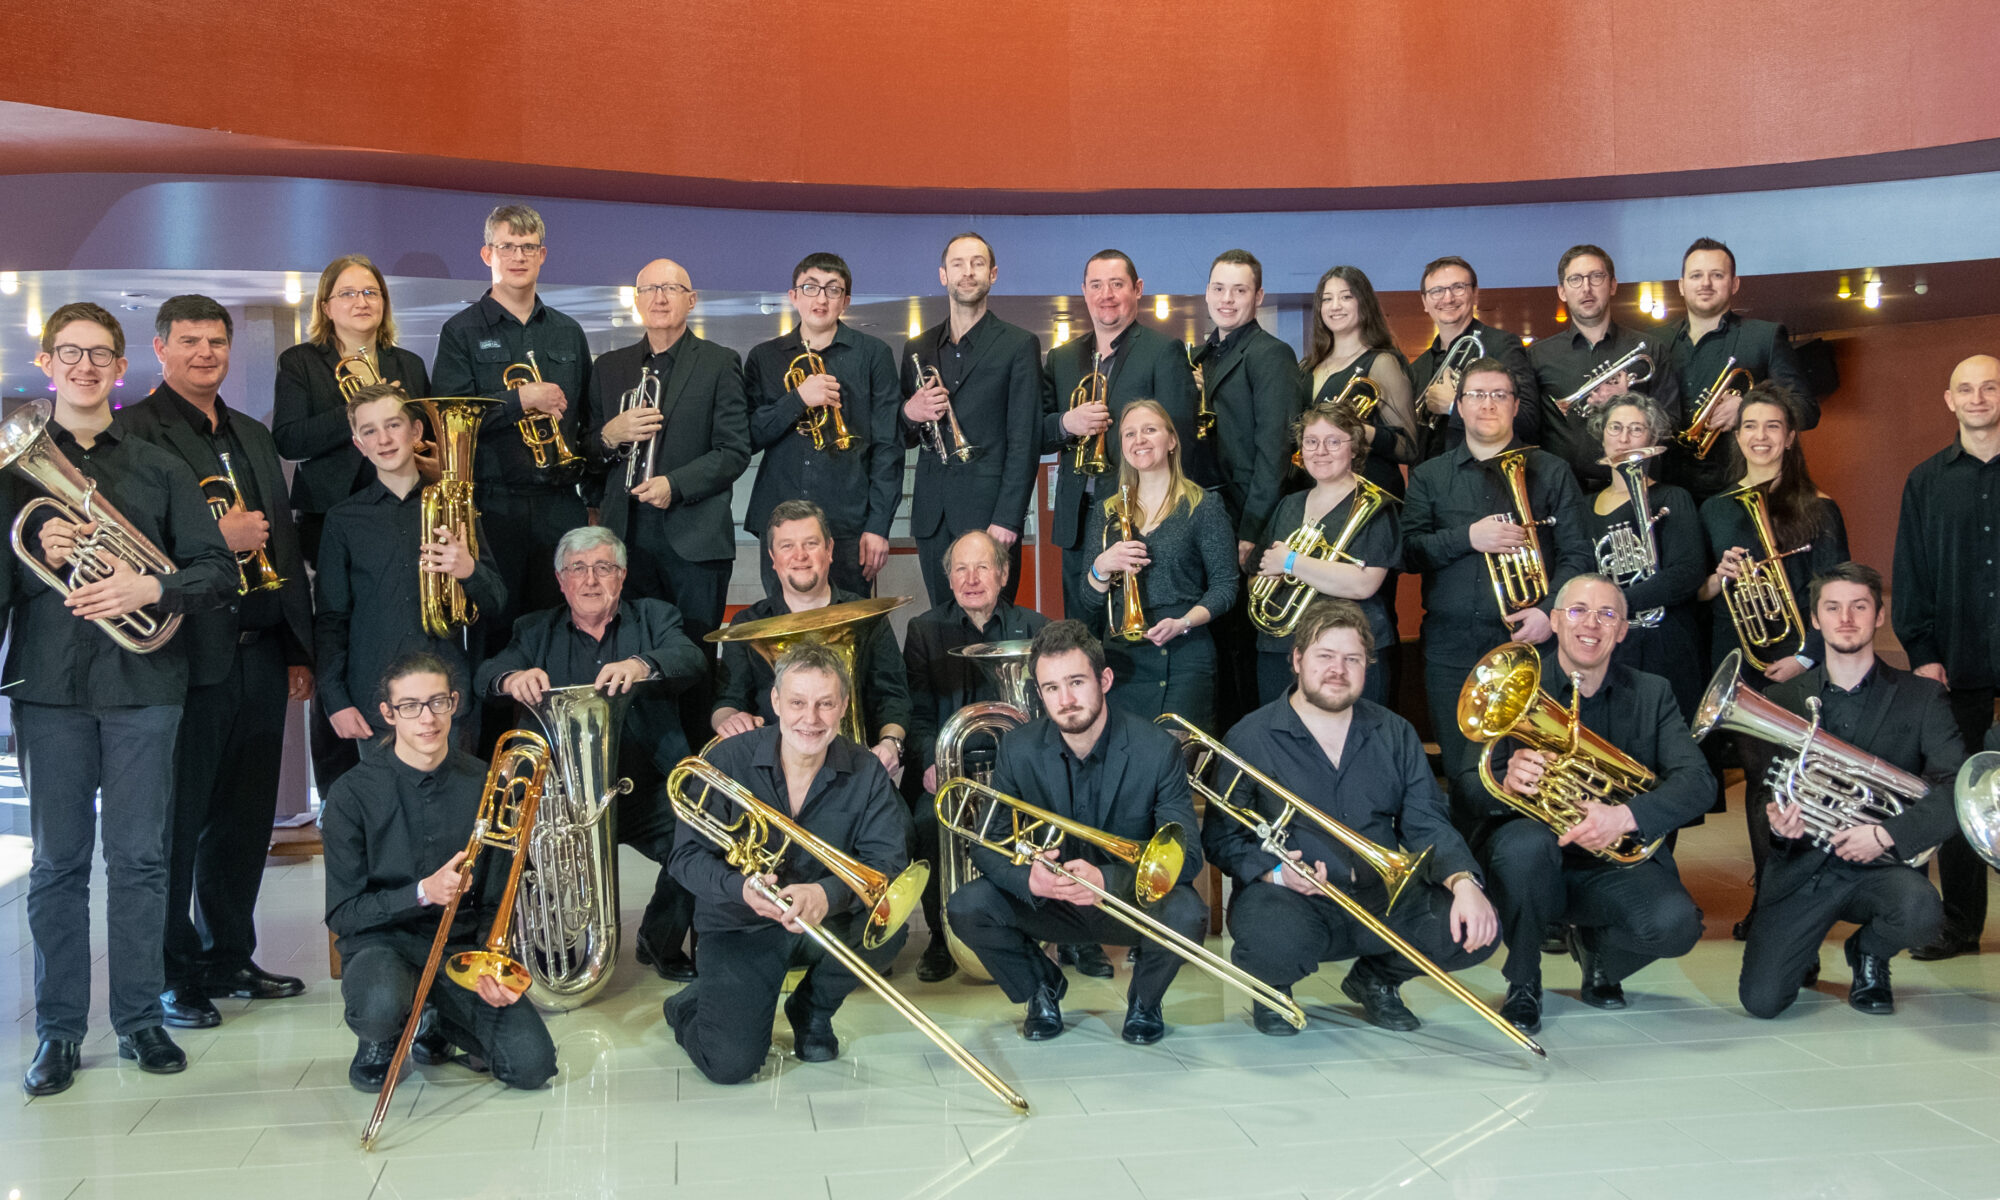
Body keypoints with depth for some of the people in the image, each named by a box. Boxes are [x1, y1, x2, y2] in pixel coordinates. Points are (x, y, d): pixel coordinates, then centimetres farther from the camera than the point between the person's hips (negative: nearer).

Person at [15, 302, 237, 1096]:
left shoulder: (158, 468, 8)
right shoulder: (18, 464, 8)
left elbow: (217, 570, 3)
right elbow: (4, 582, 5)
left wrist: (148, 588, -14)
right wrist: (37, 553, -13)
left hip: (142, 681, 0)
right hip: (48, 683, 0)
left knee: (139, 857, 4)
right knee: (57, 861, 5)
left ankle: (139, 1017, 15)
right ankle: (59, 1029, 14)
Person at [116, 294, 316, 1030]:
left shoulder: (253, 438, 19)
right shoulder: (133, 431, -3)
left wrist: (298, 650, 16)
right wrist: (217, 539, -18)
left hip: (260, 655, 6)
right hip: (189, 656, -6)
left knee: (246, 819, 12)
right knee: (178, 823, 2)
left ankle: (229, 958, 25)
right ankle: (173, 976, 12)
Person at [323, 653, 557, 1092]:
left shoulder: (483, 786, 0)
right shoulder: (354, 794, -7)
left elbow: (496, 903, 4)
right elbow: (343, 914, -8)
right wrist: (422, 893, -24)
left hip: (462, 945, 3)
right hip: (381, 940, -3)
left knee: (532, 1064, -18)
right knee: (380, 1007, -39)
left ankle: (436, 1022, 16)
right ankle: (380, 1038, 3)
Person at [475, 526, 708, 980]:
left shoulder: (654, 617, 14)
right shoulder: (536, 631, 18)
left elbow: (692, 661, -7)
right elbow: (485, 675, 1)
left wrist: (641, 665, -30)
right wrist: (512, 679, -24)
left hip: (645, 789, 0)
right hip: (561, 790, 1)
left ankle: (660, 942, 2)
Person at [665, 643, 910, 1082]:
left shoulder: (865, 774, -7)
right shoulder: (727, 761, -11)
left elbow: (888, 861, -17)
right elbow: (687, 857, -12)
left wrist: (828, 894, -37)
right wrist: (740, 887, -33)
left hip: (824, 926, 2)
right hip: (741, 929, -2)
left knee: (887, 930, -29)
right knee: (731, 1063, -20)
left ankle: (812, 1009, 3)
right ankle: (696, 1004, 18)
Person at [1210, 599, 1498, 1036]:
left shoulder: (1395, 734, 11)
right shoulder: (1250, 738, -1)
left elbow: (1427, 825, 4)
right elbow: (1221, 837, -4)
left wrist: (1464, 882, -16)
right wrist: (1274, 873, -23)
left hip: (1382, 900, 4)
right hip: (1292, 900, -4)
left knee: (1473, 932, -19)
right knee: (1274, 944, -38)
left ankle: (1375, 977, 14)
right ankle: (1271, 986, 4)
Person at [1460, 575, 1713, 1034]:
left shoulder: (1652, 694, 5)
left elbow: (1698, 781, -10)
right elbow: (1466, 791, -10)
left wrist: (1626, 816, -29)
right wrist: (1506, 784, -35)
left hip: (1614, 862, 2)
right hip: (1532, 860, -2)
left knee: (1675, 924, -27)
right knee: (1524, 842, -36)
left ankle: (1593, 947, 12)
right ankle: (1523, 985, -8)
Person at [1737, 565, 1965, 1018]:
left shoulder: (1923, 697, 3)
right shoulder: (1782, 700, 8)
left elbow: (1955, 790, -8)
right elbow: (1762, 789, 10)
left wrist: (1887, 835, -21)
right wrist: (1776, 821, -14)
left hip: (1881, 863, -1)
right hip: (1801, 865, 1)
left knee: (1921, 915, -36)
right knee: (1760, 1001, -15)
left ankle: (1868, 953, 4)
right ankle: (1803, 957, 25)